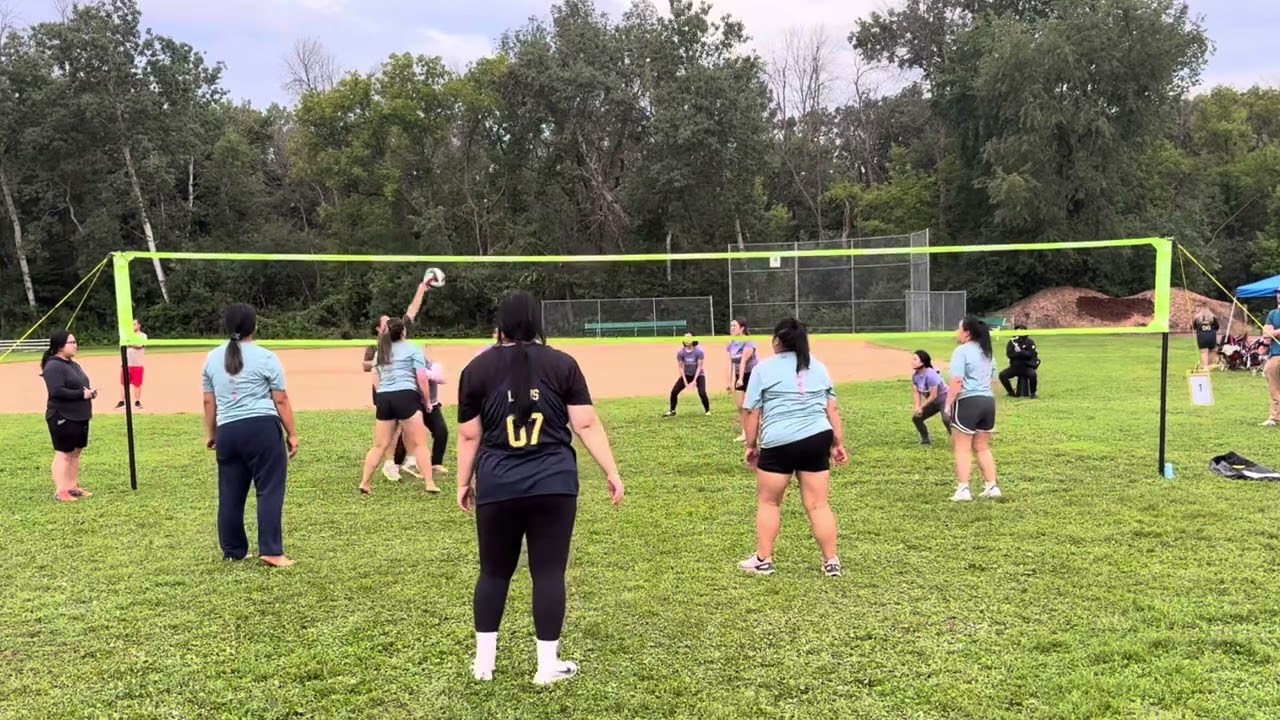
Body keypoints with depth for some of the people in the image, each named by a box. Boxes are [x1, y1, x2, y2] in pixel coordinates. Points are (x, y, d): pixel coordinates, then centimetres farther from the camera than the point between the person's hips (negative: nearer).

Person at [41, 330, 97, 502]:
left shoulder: (74, 364, 15)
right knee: (63, 454, -5)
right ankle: (60, 491, 1)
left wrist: (90, 392, 4)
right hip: (62, 418, -9)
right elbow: (56, 391, -26)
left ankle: (73, 487, 21)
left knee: (76, 452, 13)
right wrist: (82, 394, -22)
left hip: (79, 416, 9)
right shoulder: (53, 366, -15)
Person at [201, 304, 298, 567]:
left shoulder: (213, 358, 11)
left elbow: (209, 401, 15)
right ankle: (271, 551, -5)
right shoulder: (265, 357, -4)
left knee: (230, 494, 12)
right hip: (262, 428, -5)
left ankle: (233, 551, 22)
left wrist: (210, 433, 25)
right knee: (269, 490, -1)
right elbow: (281, 400, -4)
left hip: (228, 431, 5)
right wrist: (292, 434, 2)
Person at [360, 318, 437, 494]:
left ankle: (364, 483, 13)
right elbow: (422, 378, -2)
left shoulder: (380, 352, 22)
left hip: (383, 398, 5)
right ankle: (430, 484, -2)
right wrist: (427, 400, 8)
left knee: (379, 446, 12)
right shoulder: (413, 349, 5)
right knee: (419, 444, 0)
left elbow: (376, 380, 21)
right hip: (405, 396, -5)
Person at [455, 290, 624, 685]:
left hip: (497, 486, 1)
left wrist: (463, 482, 16)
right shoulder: (562, 364, 1)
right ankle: (548, 665, 12)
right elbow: (586, 424, -3)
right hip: (553, 484, -1)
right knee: (549, 572, 6)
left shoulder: (478, 368, 3)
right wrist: (612, 473, 2)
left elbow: (469, 435, 6)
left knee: (494, 571, 15)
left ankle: (483, 660, 24)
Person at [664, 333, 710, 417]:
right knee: (674, 391, -7)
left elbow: (699, 366, -17)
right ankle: (672, 411, 10)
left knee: (702, 393, -22)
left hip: (698, 375, -3)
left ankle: (707, 410, 3)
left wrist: (694, 380, -22)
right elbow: (680, 367, -7)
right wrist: (685, 381, -14)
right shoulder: (680, 352, -12)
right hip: (686, 375, 3)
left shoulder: (699, 351, -20)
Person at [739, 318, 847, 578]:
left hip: (780, 443, -4)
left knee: (768, 502, 11)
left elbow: (752, 412, 1)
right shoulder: (818, 367, 15)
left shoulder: (764, 369, 2)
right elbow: (832, 410, 14)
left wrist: (751, 446, 9)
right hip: (817, 440, 4)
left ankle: (763, 561, 15)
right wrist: (838, 444, 17)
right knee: (818, 505, 8)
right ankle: (831, 562, 10)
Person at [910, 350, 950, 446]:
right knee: (916, 417, 8)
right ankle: (926, 440, 22)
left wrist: (921, 407, -17)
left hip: (944, 399, -9)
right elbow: (916, 393, -3)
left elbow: (933, 396, -26)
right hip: (933, 401, 9)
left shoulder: (930, 374, -31)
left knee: (946, 419, -34)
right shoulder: (915, 375, -6)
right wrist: (917, 407, -18)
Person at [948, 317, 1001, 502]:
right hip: (988, 401, 8)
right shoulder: (986, 351, 17)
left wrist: (949, 403, -14)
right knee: (983, 448, 16)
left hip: (968, 401, -8)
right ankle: (992, 487, 16)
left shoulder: (962, 351, -10)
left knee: (963, 449, -2)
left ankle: (963, 490, -4)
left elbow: (957, 381, -19)